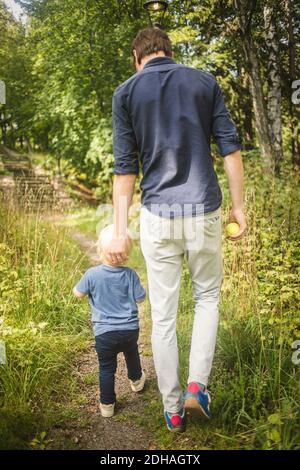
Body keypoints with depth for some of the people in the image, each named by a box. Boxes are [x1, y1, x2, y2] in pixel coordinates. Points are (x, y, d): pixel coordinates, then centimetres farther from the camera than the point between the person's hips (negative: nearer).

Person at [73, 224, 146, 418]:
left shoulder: (92, 275, -13)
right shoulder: (130, 274, -11)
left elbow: (78, 293, 0)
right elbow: (140, 298, -2)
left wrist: (83, 284, 20)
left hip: (104, 332, -2)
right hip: (130, 329, 2)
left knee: (107, 368, 11)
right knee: (131, 352, 31)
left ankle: (107, 405, 17)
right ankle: (136, 380, 53)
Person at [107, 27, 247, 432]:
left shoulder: (126, 92, 2)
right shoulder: (204, 81, 6)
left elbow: (125, 167, -3)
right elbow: (229, 146, 0)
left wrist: (119, 231, -1)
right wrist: (238, 206, 7)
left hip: (157, 216, 0)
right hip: (204, 212, 1)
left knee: (163, 315, 9)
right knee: (208, 296, 22)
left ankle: (173, 410, 20)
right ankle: (197, 384, 10)